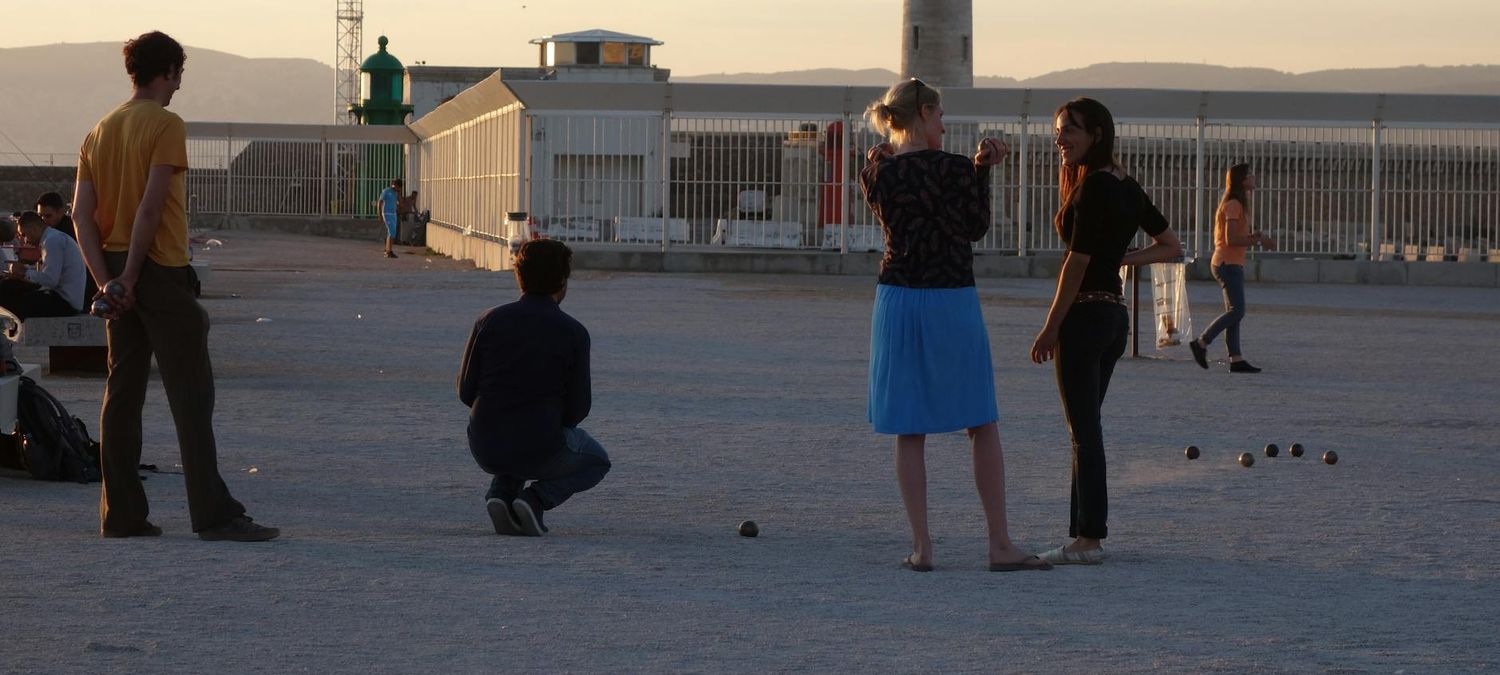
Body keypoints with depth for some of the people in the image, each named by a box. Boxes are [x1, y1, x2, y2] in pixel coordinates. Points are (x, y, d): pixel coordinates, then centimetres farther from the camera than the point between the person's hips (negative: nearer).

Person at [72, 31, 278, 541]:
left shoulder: (100, 131, 13)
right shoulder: (166, 125, -9)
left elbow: (81, 213, 4)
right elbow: (150, 208, -17)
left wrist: (106, 280, -2)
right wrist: (130, 278, -14)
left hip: (116, 276, 7)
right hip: (160, 272, -7)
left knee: (122, 395, 9)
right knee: (192, 395, -6)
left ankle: (121, 515, 8)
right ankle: (214, 514, -8)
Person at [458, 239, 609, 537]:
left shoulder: (489, 320, -1)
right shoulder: (574, 333, -8)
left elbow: (466, 391, 2)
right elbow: (577, 409, -4)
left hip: (484, 449, 4)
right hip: (539, 450, -4)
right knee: (595, 462, 28)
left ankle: (501, 493, 10)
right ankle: (536, 498, 0)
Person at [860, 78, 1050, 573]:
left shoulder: (875, 173, 0)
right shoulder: (952, 168, -12)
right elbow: (976, 227, 0)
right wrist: (981, 170, 6)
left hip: (897, 300, 3)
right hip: (952, 301, -3)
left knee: (909, 432, 7)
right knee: (983, 429, 7)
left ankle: (921, 546, 3)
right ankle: (1000, 545, 7)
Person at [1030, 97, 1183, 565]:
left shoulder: (1092, 187, -15)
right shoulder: (1126, 187, 12)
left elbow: (1077, 262, -17)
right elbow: (1171, 246, 18)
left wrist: (1050, 329, -13)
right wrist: (1121, 259, 8)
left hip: (1084, 316, -9)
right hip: (1115, 314, 9)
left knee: (1085, 429, -5)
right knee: (1086, 428, 13)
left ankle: (1088, 540, -3)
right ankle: (1085, 533, 16)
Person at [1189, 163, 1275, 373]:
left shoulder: (1238, 205, 18)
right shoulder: (1233, 205, -14)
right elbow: (1231, 239, -21)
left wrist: (1256, 237, 8)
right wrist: (1258, 241, -17)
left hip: (1232, 264, 10)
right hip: (1228, 263, -10)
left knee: (1234, 312, 6)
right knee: (1237, 311, -11)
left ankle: (1236, 360, 5)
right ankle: (1201, 343, -6)